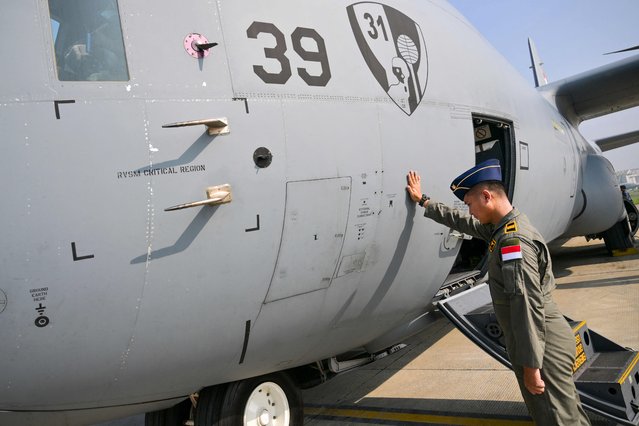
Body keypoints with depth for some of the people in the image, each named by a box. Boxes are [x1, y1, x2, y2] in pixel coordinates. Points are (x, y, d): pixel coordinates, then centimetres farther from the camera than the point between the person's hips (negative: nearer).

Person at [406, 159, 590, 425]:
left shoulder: (514, 239, -22)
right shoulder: (501, 227, 8)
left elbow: (528, 305, -27)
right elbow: (462, 222, 23)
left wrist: (531, 365, -25)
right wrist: (423, 201, 30)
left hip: (543, 346, -10)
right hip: (545, 341, 10)